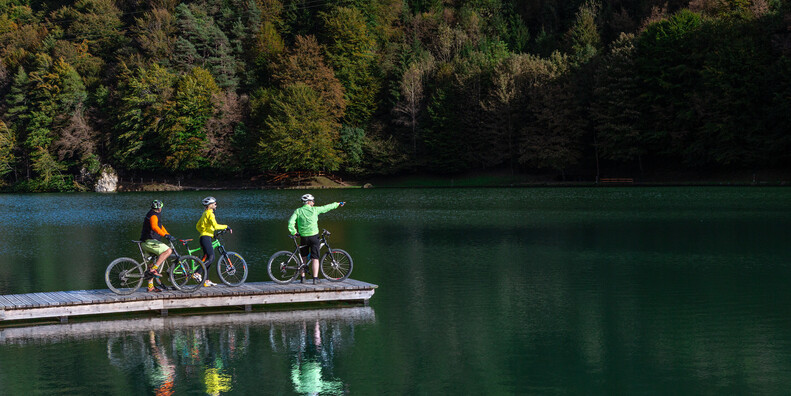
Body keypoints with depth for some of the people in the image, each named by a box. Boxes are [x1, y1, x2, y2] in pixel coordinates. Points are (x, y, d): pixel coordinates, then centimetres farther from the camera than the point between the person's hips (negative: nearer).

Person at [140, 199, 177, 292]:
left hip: (149, 242, 11)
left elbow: (160, 226, 32)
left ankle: (150, 286, 17)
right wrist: (166, 235, -39)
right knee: (168, 250, -24)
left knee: (154, 263, 15)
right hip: (149, 241, -11)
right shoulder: (153, 215, -14)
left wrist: (169, 236, 26)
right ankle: (153, 270, -30)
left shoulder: (155, 214, 20)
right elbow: (154, 227, -33)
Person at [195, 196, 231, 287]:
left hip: (204, 238, 10)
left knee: (207, 259, 9)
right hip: (206, 238, -10)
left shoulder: (205, 213, 20)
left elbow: (198, 226, 27)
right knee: (211, 258, -16)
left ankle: (206, 281, 9)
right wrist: (226, 227, -14)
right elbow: (215, 226, -23)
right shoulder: (209, 213, -10)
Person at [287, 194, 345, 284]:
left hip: (303, 237, 2)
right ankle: (315, 278, -7)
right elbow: (327, 207, 10)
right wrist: (338, 204, 24)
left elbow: (291, 222, -11)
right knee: (315, 258, 0)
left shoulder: (297, 211, 1)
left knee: (303, 257, 17)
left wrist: (294, 232, -1)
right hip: (314, 236, -2)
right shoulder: (315, 210, -2)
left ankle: (303, 277, 18)